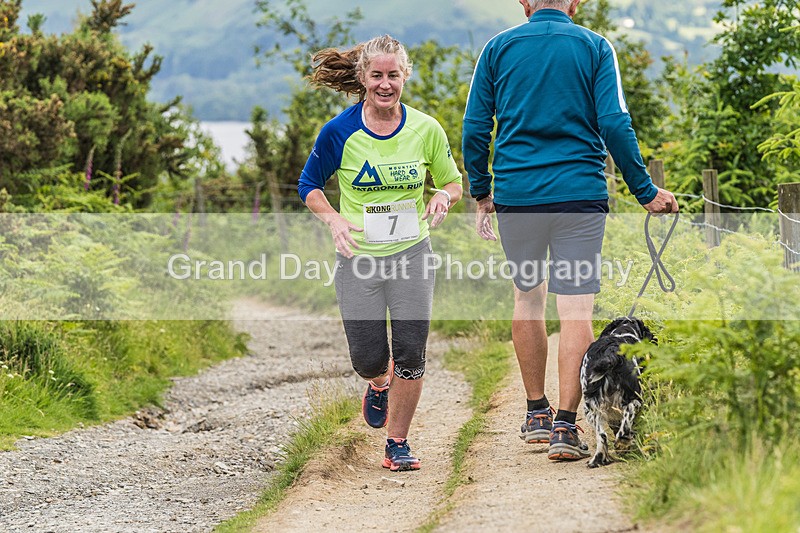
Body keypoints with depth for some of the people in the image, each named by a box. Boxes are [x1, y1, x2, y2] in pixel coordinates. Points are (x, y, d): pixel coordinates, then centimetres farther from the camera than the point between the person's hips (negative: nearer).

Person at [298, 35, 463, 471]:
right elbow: (309, 186, 6)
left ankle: (398, 444, 13)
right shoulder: (339, 132, -7)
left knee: (411, 353, -5)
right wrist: (334, 219, -12)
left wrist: (443, 196, -13)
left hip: (411, 252, 1)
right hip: (358, 257, -1)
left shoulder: (426, 129, -2)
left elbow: (453, 182, 11)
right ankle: (379, 385, 39)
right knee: (367, 358, 0)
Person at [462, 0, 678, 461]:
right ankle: (565, 427, -9)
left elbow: (475, 130, 5)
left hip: (516, 194, 2)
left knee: (528, 296, 19)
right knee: (577, 308, -2)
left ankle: (537, 414, 25)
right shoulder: (594, 47, 2)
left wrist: (481, 194, 17)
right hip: (580, 195, -2)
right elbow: (614, 125, -5)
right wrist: (645, 191, 2)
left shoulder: (498, 48, 6)